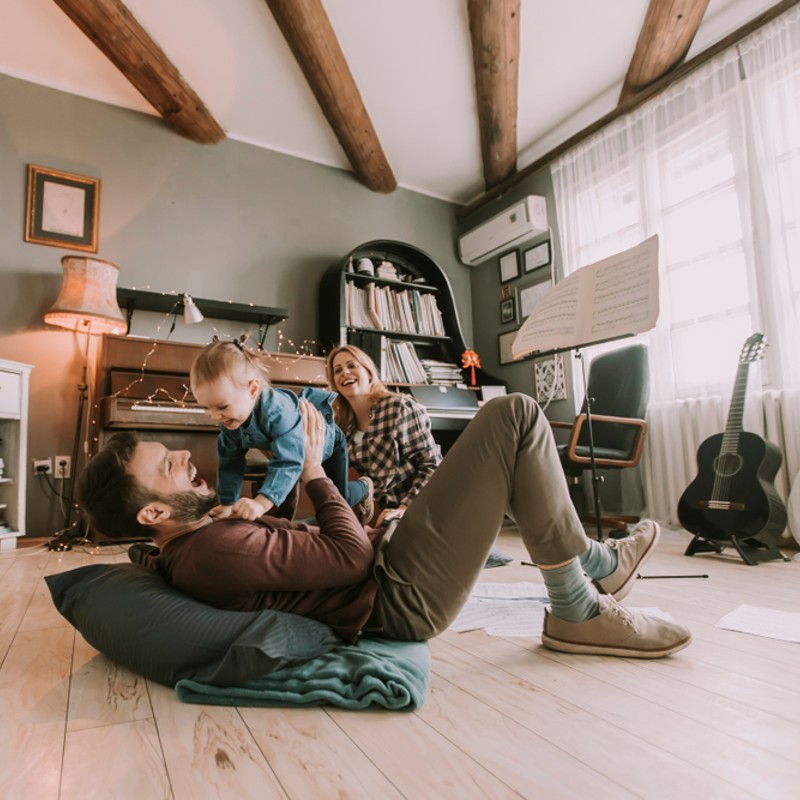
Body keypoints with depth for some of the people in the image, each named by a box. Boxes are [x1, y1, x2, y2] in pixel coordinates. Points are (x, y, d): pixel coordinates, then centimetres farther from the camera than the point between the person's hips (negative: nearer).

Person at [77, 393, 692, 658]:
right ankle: (579, 612, -1)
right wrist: (313, 469, -11)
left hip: (385, 559, 10)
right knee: (515, 417, -13)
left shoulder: (188, 547, 9)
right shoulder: (215, 551, -24)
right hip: (404, 593, -10)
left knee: (502, 458, 24)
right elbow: (350, 555, -21)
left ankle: (595, 560, 30)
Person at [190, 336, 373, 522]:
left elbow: (288, 462, -53)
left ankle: (364, 486, 39)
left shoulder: (279, 411, -49)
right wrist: (227, 504, -18)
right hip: (289, 449, 5)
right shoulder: (228, 420, -24)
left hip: (327, 442, -5)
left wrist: (261, 503, -62)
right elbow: (230, 462, -14)